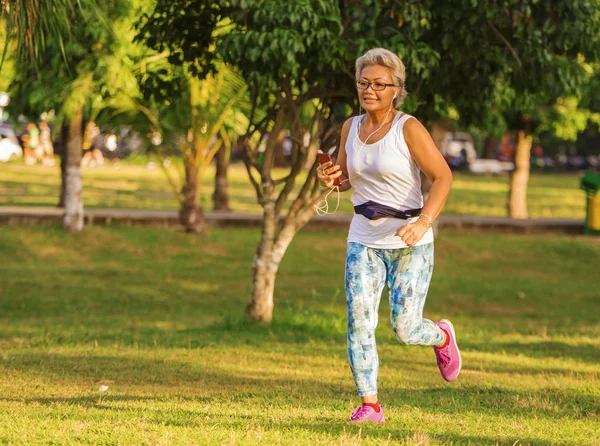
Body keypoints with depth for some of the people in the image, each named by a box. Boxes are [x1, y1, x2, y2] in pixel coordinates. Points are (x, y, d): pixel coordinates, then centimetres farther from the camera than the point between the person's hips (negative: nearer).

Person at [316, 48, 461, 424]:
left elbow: (442, 176, -15)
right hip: (364, 241, 4)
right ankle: (369, 405, -5)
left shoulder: (408, 128, -12)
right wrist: (331, 178, -4)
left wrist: (423, 222, -29)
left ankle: (442, 335, 31)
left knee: (404, 330, -4)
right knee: (359, 320, -11)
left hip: (410, 244, -4)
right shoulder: (351, 127, 5)